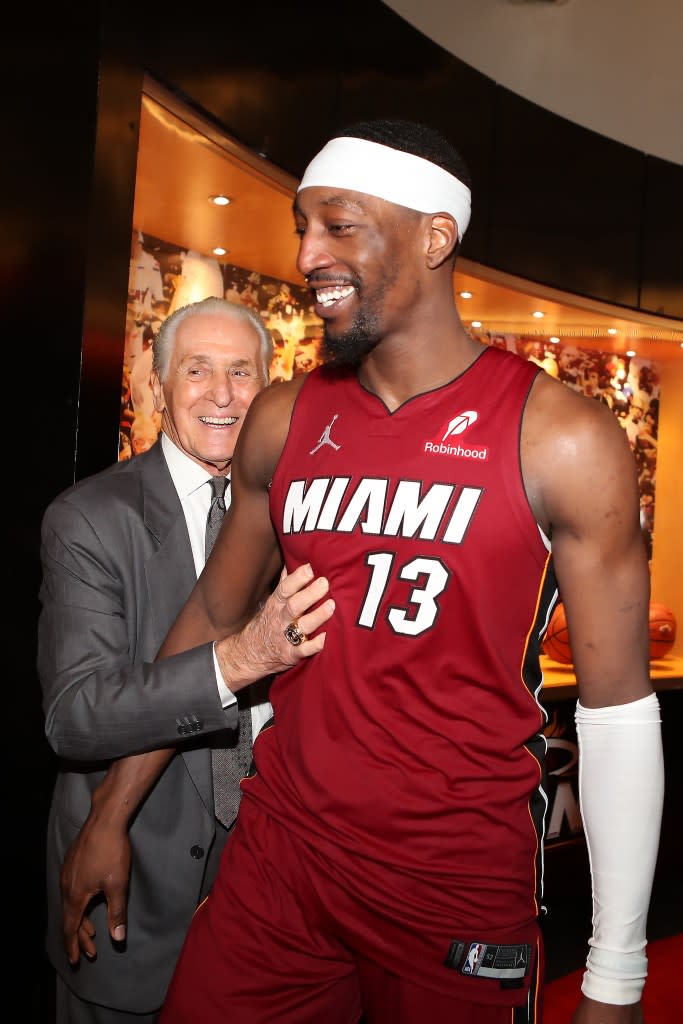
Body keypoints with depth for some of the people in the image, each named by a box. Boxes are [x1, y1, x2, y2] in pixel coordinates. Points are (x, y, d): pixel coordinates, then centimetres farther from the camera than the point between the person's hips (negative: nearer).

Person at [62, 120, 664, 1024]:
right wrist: (113, 812, 13)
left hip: (466, 891, -3)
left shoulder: (562, 441, -11)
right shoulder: (283, 421, 1)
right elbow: (213, 614, 12)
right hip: (278, 862, 4)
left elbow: (618, 710, -8)